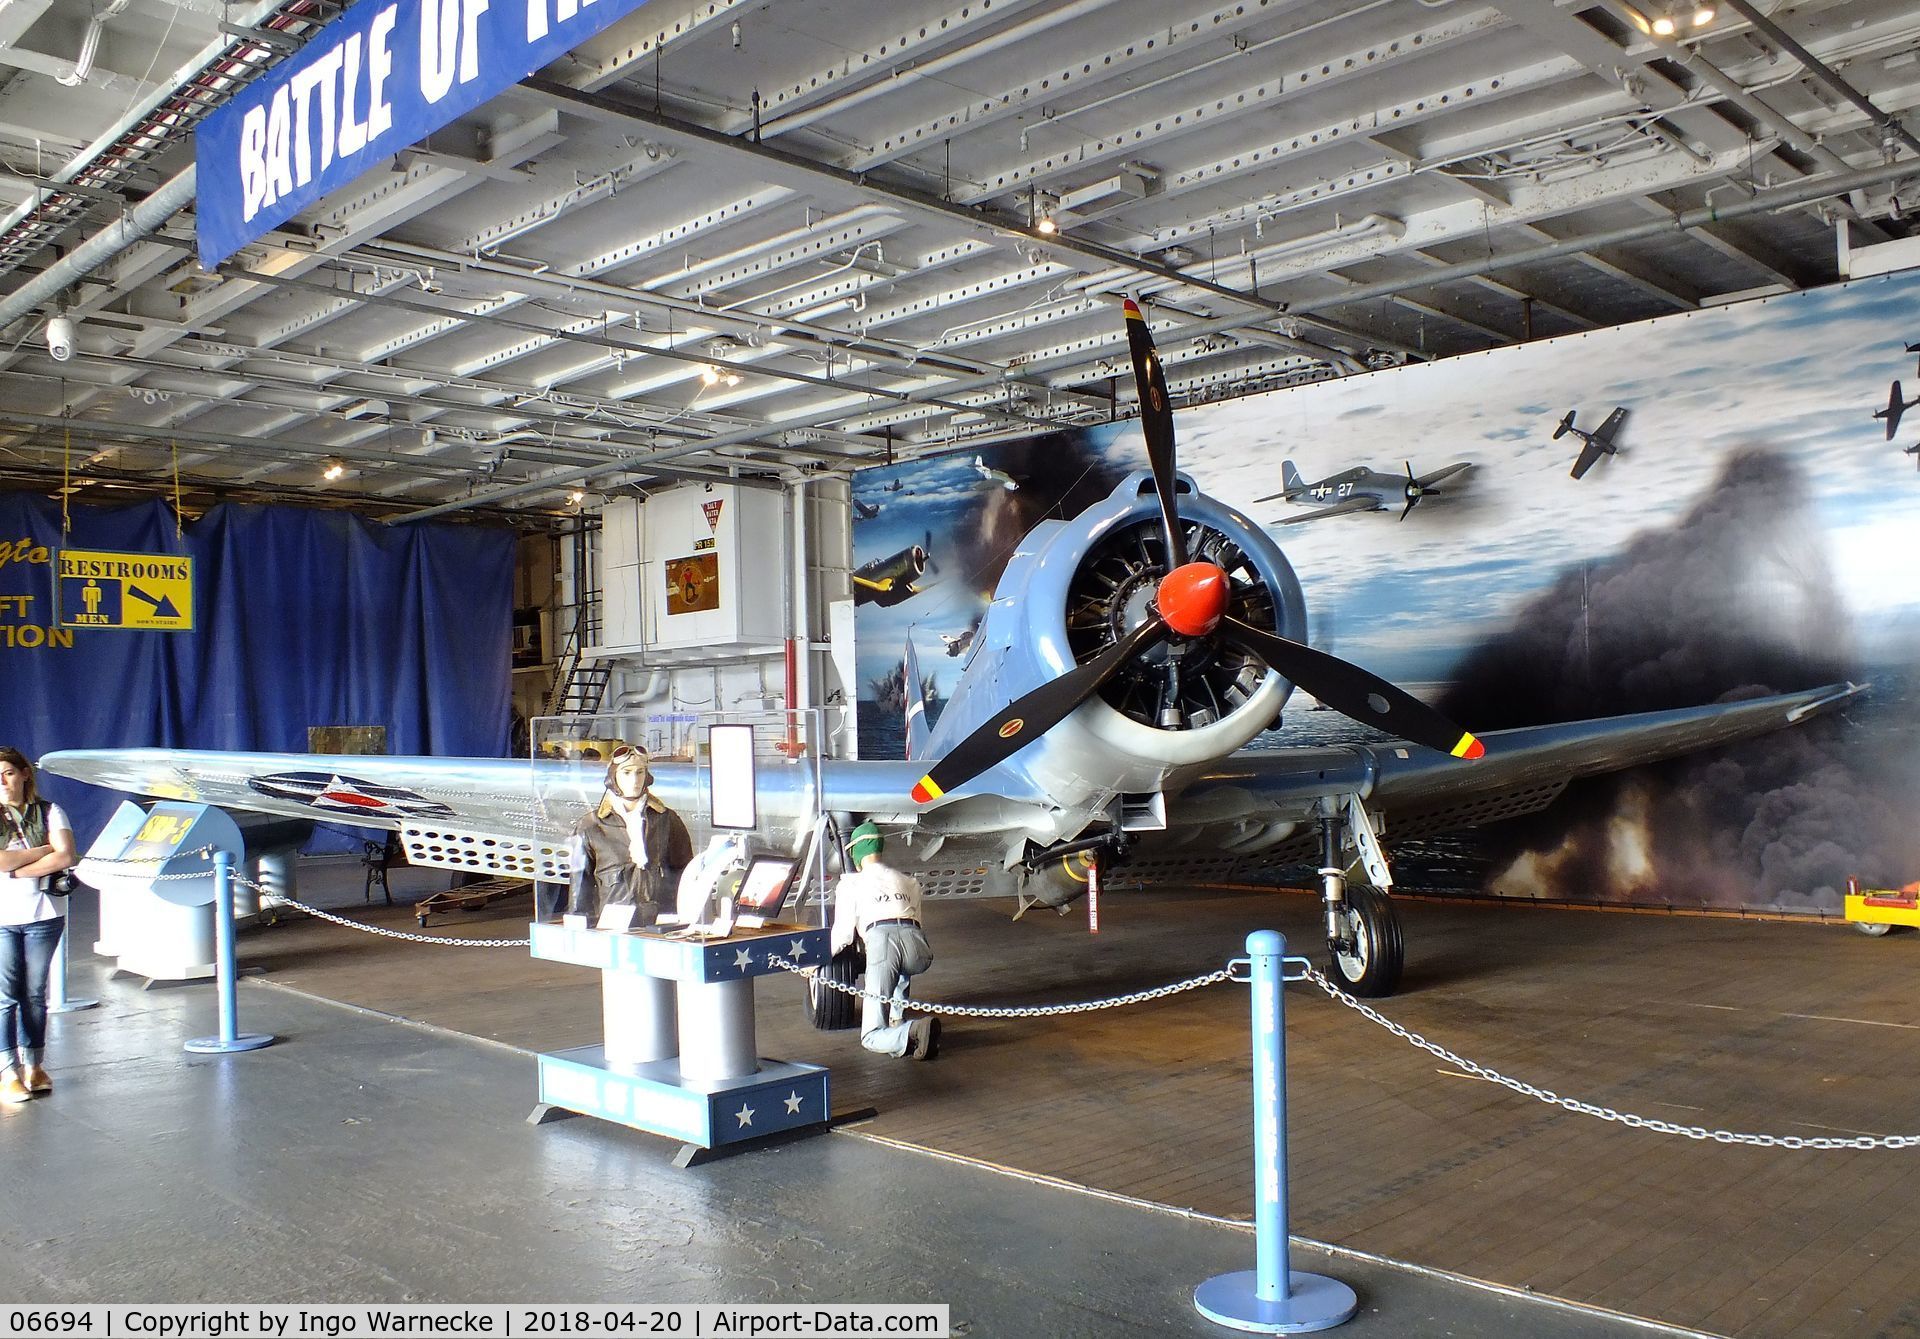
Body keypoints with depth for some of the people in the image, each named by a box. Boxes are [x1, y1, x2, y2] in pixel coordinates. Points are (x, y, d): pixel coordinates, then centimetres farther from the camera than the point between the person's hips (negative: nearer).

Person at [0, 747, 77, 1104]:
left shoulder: (49, 812, 5)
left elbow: (66, 857, -8)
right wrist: (43, 849, -8)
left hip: (43, 916, 1)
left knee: (34, 994, 7)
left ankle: (34, 1066, 16)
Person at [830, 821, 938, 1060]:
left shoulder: (850, 883, 21)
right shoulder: (909, 881, 33)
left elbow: (842, 935, 16)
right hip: (917, 944, 4)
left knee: (871, 1036, 2)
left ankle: (913, 1032, -27)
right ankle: (897, 1019, 26)